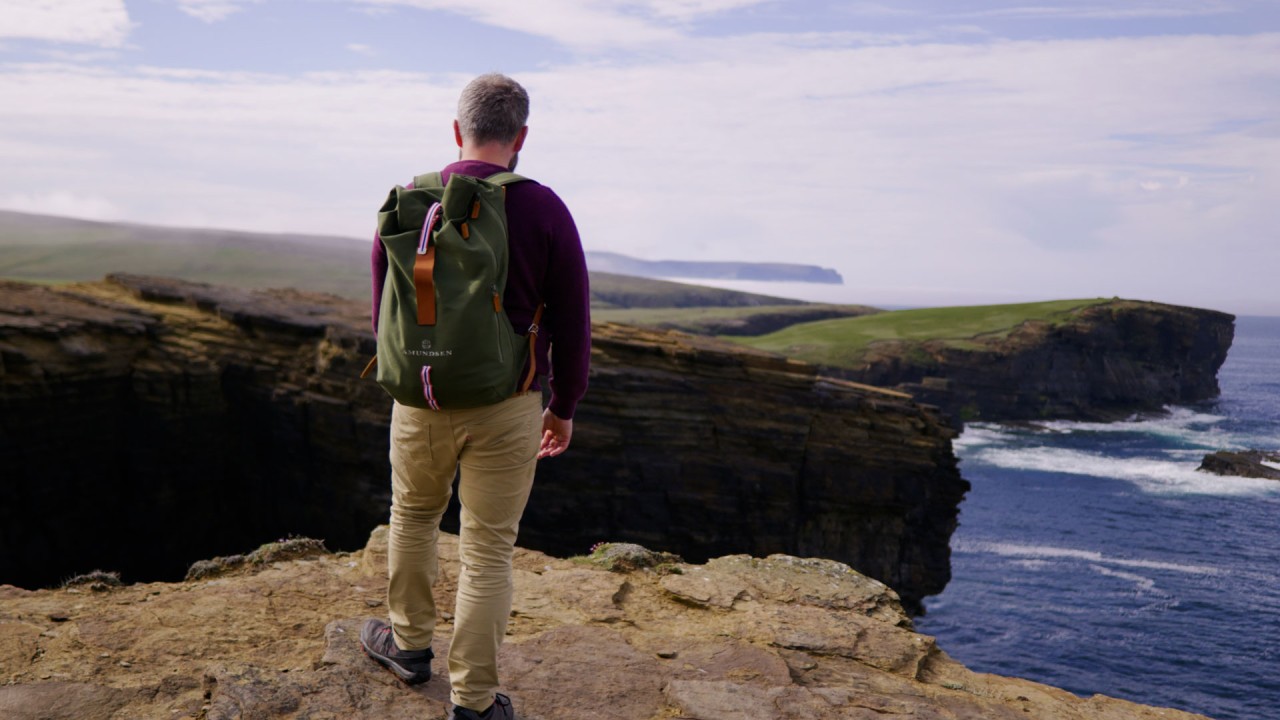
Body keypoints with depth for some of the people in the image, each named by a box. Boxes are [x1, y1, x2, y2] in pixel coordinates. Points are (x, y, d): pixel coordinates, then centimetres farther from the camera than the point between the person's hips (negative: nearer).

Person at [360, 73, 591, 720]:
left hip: (420, 400, 3)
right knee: (488, 551, 8)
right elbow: (571, 325, -7)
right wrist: (564, 408, 7)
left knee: (413, 516, 26)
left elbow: (382, 314, 9)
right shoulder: (545, 212, -10)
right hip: (507, 408, -2)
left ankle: (410, 644, 44)